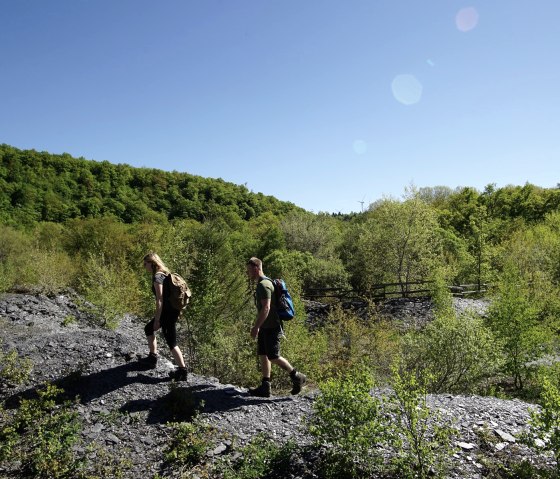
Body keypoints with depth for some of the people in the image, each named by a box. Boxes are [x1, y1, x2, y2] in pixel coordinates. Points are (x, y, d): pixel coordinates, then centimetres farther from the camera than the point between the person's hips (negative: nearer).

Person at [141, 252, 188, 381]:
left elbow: (160, 300, -20)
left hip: (167, 313, -10)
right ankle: (153, 358, 32)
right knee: (149, 329, 25)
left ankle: (182, 371, 5)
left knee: (171, 342, 0)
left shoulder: (157, 278, -17)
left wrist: (157, 320, -17)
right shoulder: (165, 274, 12)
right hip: (173, 310, 10)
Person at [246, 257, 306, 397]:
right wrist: (257, 326, 24)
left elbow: (266, 308, -25)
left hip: (271, 328, -10)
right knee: (262, 356, 8)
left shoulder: (264, 285, -17)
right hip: (265, 328, 10)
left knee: (273, 357, -5)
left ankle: (297, 377, 9)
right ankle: (265, 387, 12)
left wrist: (256, 327, -24)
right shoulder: (260, 284, 16)